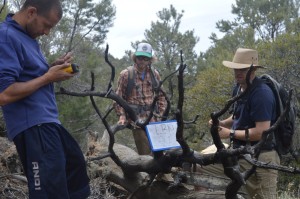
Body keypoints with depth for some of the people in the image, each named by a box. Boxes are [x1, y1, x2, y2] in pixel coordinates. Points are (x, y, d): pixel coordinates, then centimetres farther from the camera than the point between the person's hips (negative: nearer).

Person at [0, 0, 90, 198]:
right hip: (32, 126, -10)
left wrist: (55, 67, 4)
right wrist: (48, 77, -17)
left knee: (75, 161, 25)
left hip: (48, 121, 10)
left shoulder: (28, 36, 13)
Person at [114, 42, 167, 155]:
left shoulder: (154, 74, 9)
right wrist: (121, 115, -8)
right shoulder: (126, 74, -1)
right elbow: (118, 96, 1)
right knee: (145, 151, -9)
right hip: (136, 116, -4)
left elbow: (161, 95, 14)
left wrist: (160, 115, 6)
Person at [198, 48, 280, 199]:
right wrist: (222, 123, 3)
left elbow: (262, 132, -26)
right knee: (199, 168, 5)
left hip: (260, 158, -9)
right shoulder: (240, 87, 8)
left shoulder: (261, 93, -20)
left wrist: (231, 133, -16)